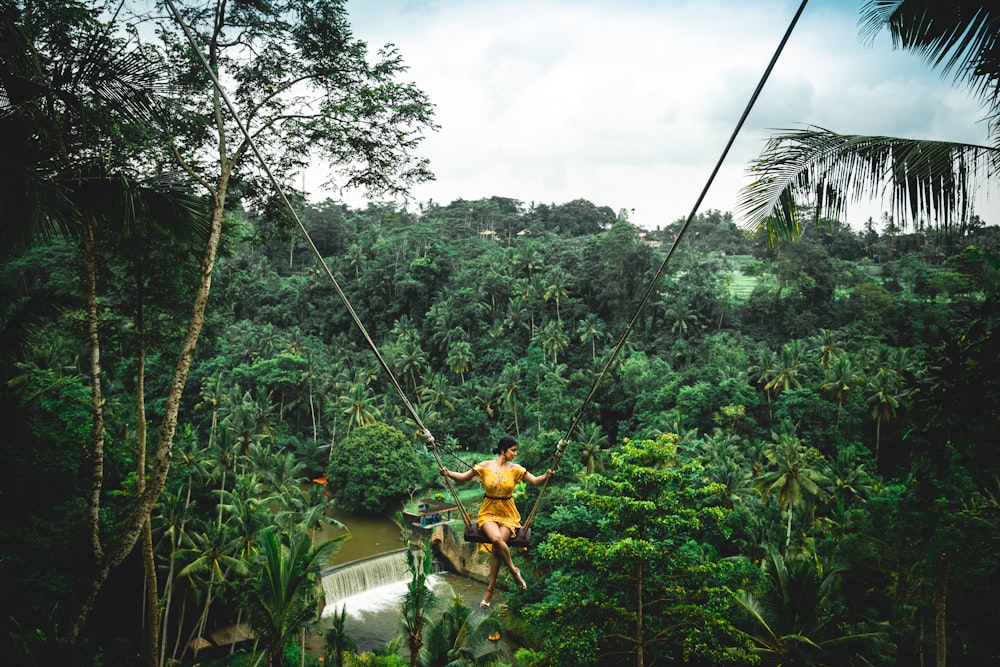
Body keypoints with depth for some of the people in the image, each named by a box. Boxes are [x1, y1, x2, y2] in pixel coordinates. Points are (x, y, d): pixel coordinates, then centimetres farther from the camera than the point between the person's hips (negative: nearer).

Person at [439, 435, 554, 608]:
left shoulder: (515, 469, 0)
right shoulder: (485, 466, -4)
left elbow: (535, 481, -3)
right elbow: (463, 477, 0)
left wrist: (546, 476, -24)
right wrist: (448, 473, -19)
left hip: (508, 513, 1)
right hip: (489, 511, -1)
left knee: (497, 548, -23)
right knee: (496, 539, -32)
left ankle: (490, 590, -9)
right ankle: (514, 571, -6)